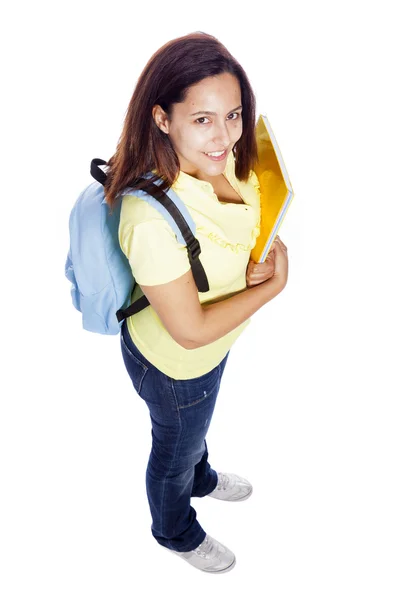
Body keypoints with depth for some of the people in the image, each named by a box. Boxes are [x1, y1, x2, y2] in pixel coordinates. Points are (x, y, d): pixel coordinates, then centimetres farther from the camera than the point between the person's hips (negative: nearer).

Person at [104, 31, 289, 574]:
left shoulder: (223, 160, -19)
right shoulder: (153, 220, -42)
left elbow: (266, 221, 2)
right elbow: (190, 331, -32)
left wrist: (272, 253, -19)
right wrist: (273, 285, -23)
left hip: (215, 344, 7)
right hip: (173, 363, -6)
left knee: (195, 425, 37)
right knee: (175, 451, 25)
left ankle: (201, 479, 70)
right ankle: (175, 531, 59)